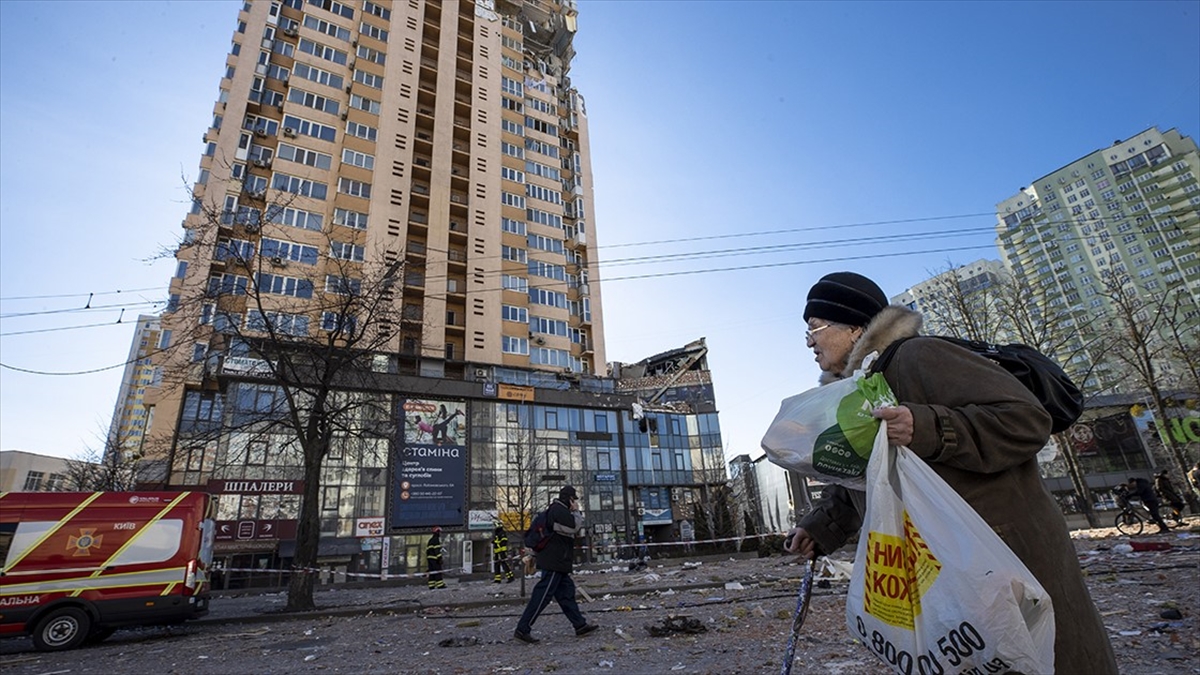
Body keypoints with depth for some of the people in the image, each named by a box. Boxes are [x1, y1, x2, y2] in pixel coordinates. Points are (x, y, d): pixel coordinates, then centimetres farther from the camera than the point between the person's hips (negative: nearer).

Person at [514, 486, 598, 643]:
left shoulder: (558, 510, 17)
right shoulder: (559, 511, -17)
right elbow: (574, 526, -23)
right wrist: (576, 511, -9)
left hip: (557, 563, 11)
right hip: (554, 563, -11)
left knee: (566, 592, 14)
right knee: (542, 595, -6)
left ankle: (580, 625, 21)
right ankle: (522, 629, 0)